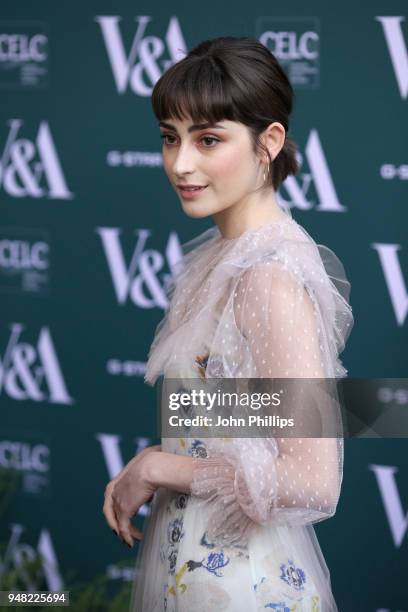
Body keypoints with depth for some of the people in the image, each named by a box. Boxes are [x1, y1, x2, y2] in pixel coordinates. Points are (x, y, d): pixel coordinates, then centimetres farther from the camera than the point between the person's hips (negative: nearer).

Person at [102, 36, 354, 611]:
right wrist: (148, 466, 0)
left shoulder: (272, 277, -22)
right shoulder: (222, 253, 5)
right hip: (187, 563, 8)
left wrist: (154, 467, -18)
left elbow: (313, 482, -26)